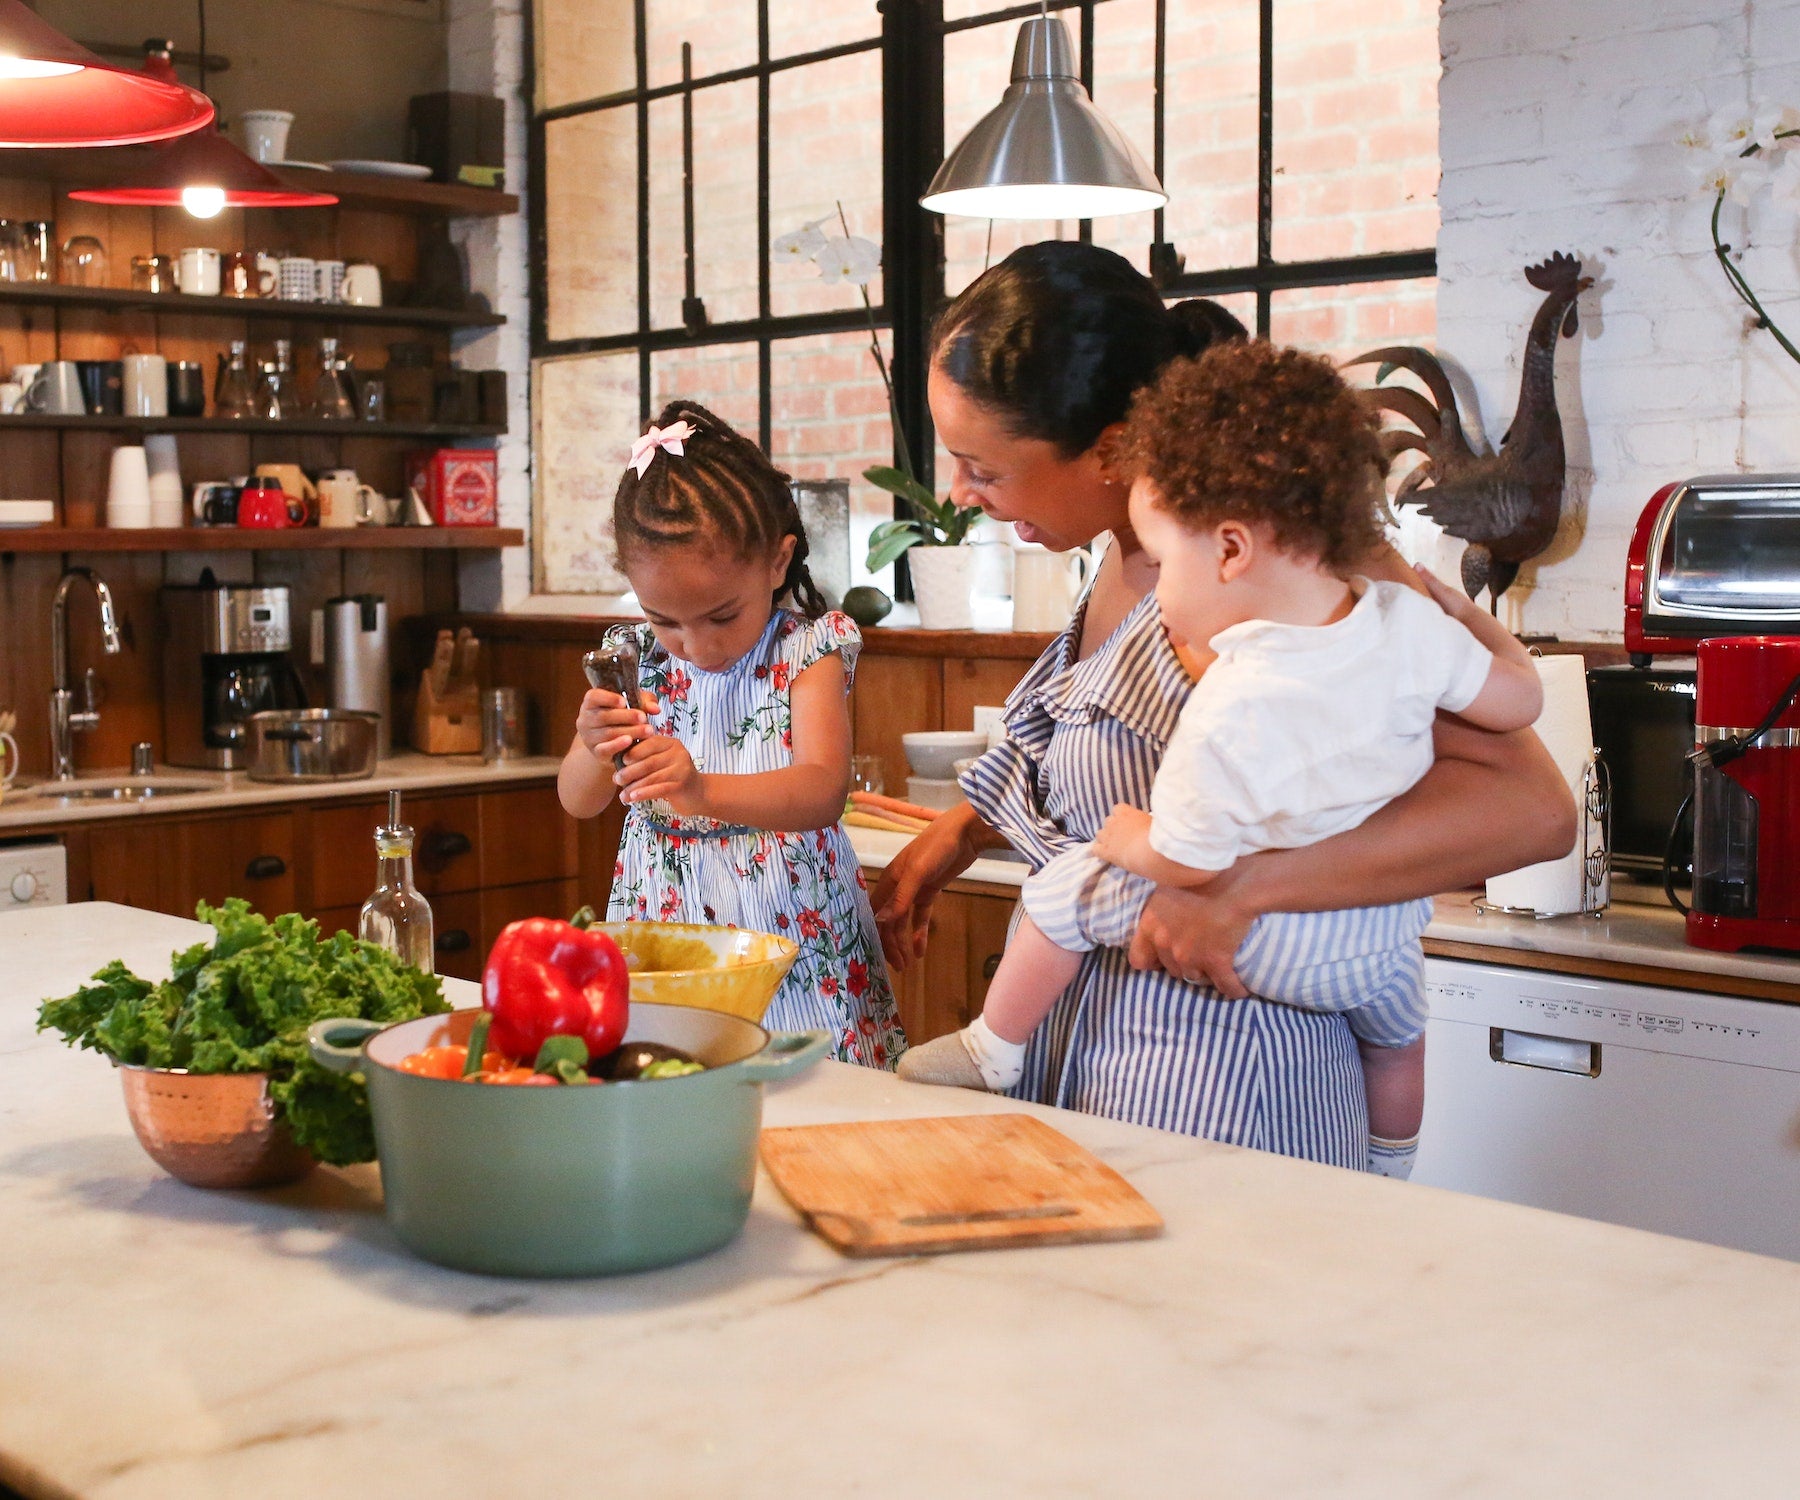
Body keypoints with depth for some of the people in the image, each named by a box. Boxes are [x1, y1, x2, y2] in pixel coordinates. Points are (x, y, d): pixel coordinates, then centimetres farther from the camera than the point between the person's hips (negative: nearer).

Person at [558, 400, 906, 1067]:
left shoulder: (809, 648, -9)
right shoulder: (637, 657, 3)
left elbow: (823, 791, -23)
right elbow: (578, 801, 4)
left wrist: (704, 791, -42)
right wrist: (596, 748, -20)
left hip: (793, 948, -3)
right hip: (660, 945, 3)